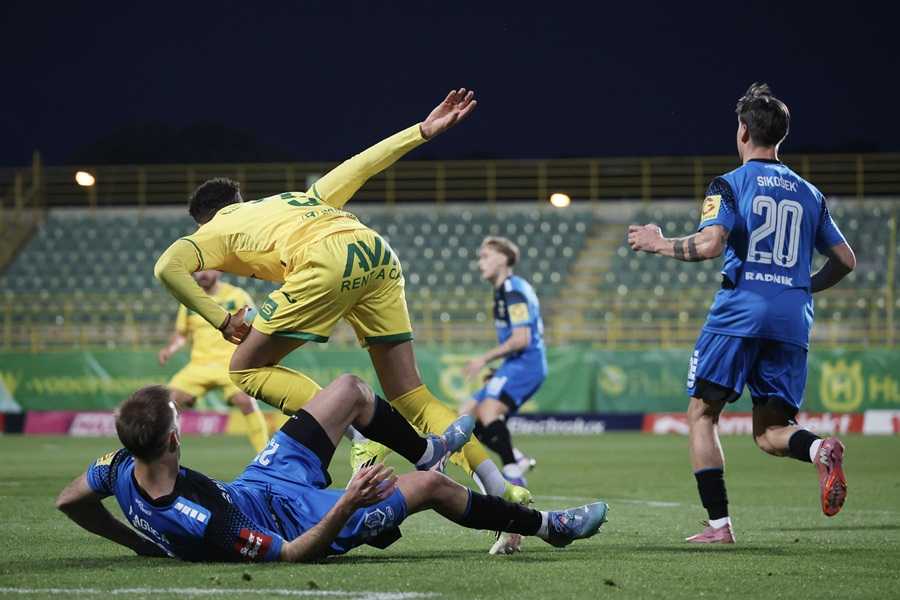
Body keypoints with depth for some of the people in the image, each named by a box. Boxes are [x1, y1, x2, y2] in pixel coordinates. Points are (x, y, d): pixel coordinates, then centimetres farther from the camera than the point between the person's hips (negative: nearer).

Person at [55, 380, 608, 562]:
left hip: (258, 483, 7)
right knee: (431, 486, 4)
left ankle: (425, 447, 45)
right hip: (297, 514, -7)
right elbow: (292, 554, -33)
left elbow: (70, 501, -4)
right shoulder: (202, 523, -45)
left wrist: (140, 543, 8)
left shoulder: (121, 469, -26)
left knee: (351, 390, 13)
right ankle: (546, 525, 28)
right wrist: (345, 506, -43)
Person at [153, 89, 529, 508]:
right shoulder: (296, 199, 40)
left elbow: (167, 268, 6)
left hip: (325, 261, -6)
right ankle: (501, 490, -2)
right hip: (379, 256, 6)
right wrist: (424, 131, 32)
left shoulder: (217, 230, 25)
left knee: (246, 369, 9)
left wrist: (220, 319, 9)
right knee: (412, 398, 10)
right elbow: (360, 166, 32)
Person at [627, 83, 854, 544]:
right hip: (793, 320, 5)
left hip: (740, 312, -5)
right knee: (769, 431, 10)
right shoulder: (808, 194, 16)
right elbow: (845, 260, 17)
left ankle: (718, 524, -4)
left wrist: (659, 244, 2)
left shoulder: (730, 184, 0)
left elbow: (710, 244, -14)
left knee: (702, 413, 6)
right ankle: (819, 449, -25)